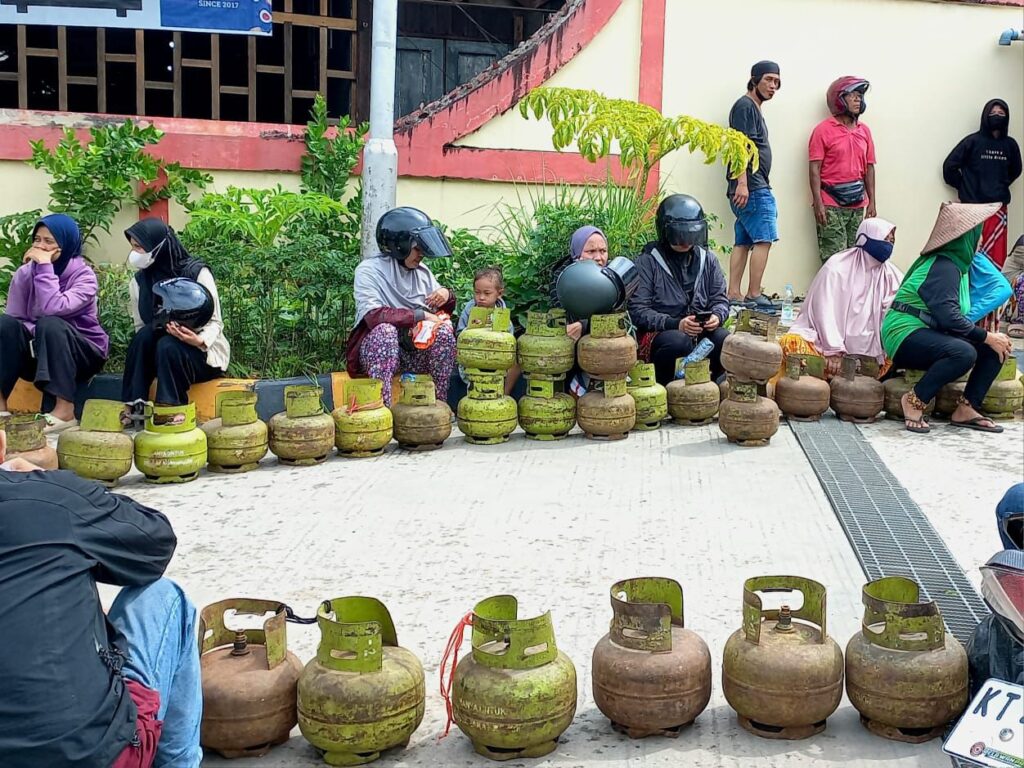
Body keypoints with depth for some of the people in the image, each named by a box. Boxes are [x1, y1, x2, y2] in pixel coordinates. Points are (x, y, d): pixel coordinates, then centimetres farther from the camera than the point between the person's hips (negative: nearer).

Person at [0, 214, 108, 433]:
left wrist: (45, 266, -28)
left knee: (50, 324, -34)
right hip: (41, 351, 4)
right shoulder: (25, 273, -2)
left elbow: (53, 308, -31)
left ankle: (65, 410, -36)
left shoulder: (84, 275, -14)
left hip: (84, 353, -4)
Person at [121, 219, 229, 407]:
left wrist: (200, 341, -33)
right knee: (143, 337, -27)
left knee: (167, 346, -33)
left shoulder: (197, 273, -13)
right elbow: (140, 327, 3)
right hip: (159, 356, 4)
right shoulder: (138, 282, 0)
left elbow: (215, 322, -11)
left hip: (205, 353, -4)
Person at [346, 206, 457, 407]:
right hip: (376, 348, -4)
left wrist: (447, 296, -7)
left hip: (416, 351, 5)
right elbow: (372, 316, -26)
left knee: (445, 330, -22)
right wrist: (421, 316, -25)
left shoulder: (423, 272, 7)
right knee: (385, 329, -35)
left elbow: (443, 313, 17)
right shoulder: (369, 270, -10)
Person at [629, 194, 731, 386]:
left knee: (724, 339, -27)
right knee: (679, 342, -37)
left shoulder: (708, 260, 13)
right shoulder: (647, 262, -3)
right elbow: (638, 310, -10)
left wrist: (716, 316, -9)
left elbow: (720, 299, 16)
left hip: (703, 332, 4)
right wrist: (675, 324, -21)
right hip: (658, 333, -4)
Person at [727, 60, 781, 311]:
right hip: (751, 187, -10)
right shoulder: (745, 106, -7)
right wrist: (742, 183, -23)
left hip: (756, 187, 10)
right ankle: (754, 295, -9)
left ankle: (734, 295, 7)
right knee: (764, 239, -11)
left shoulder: (754, 109, 23)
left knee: (743, 242, 7)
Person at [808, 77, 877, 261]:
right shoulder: (823, 130, -2)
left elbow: (869, 168, 15)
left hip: (858, 204, 5)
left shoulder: (864, 130, 13)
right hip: (831, 205, -5)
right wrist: (818, 203, -14)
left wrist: (872, 202, 9)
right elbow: (815, 169, -6)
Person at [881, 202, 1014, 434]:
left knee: (995, 348, -3)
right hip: (906, 336, -10)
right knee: (964, 352, -35)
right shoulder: (943, 267, -17)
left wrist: (990, 336, -2)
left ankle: (966, 410, -4)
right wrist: (988, 337, -21)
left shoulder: (957, 264, 14)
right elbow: (948, 317, -27)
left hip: (930, 334, 10)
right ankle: (915, 399, -17)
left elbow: (953, 315, 12)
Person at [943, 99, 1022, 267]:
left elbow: (1015, 170, 23)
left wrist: (1001, 185, 14)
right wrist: (963, 186, 4)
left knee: (997, 253, 3)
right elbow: (950, 165, -3)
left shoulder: (1010, 144, 6)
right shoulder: (973, 141, -5)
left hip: (998, 206, 3)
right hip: (973, 205, -3)